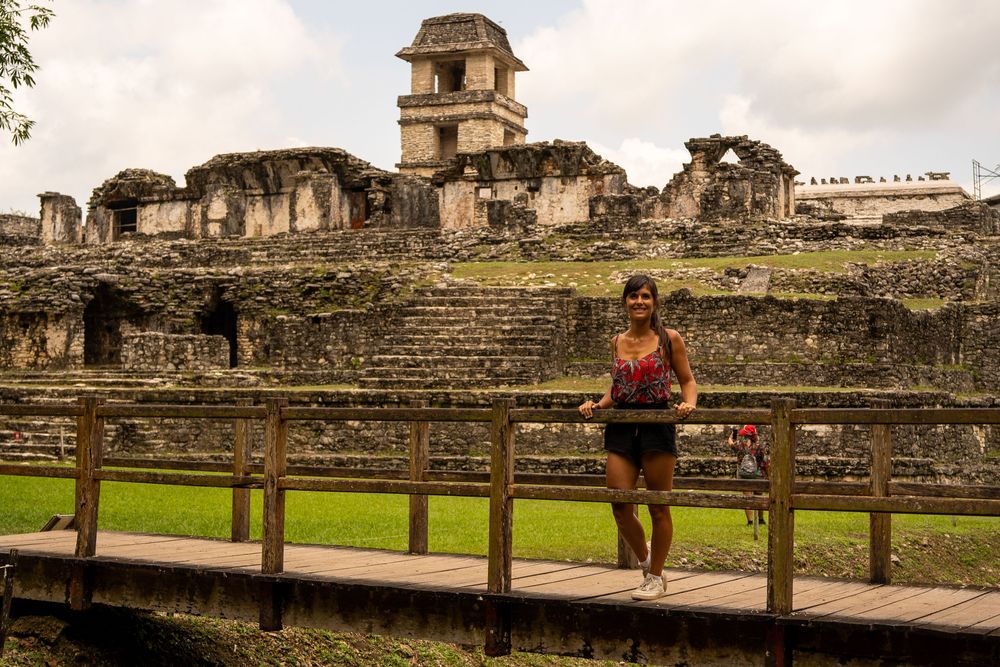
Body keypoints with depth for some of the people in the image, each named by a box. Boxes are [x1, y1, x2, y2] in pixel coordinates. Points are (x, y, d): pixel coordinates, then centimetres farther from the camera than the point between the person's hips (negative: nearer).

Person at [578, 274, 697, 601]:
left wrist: (688, 403, -15)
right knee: (620, 506, -2)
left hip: (657, 425, -4)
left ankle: (656, 577, 18)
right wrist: (597, 404, 2)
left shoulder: (669, 339, 0)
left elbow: (687, 381, 4)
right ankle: (645, 559, 24)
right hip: (621, 426, 4)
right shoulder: (617, 342, 11)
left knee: (658, 507, 3)